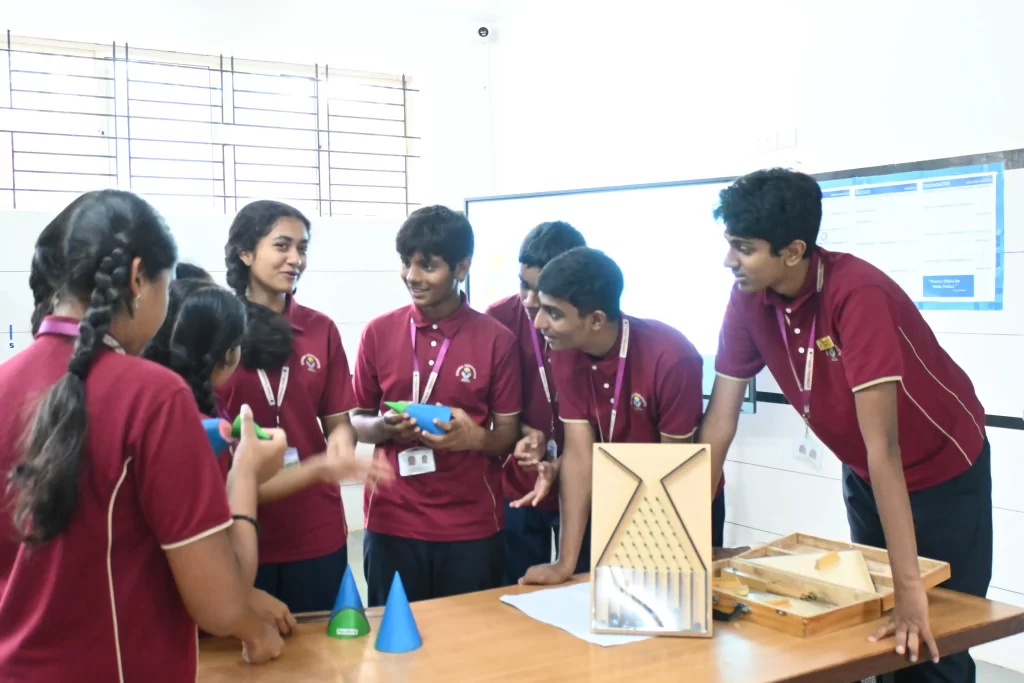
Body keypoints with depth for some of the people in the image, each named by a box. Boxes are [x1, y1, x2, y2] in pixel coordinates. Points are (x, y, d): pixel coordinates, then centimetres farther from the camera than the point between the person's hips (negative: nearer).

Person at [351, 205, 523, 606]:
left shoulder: (497, 339, -4)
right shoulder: (378, 333, 1)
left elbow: (509, 435, 1)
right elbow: (357, 422, 9)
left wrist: (475, 437, -19)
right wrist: (384, 428, -13)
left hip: (472, 526, -1)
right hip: (392, 523, 1)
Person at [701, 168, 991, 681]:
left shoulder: (856, 293, -35)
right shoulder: (748, 299, -17)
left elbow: (882, 444, -39)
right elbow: (720, 421, -12)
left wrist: (909, 586, -40)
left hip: (943, 471, -5)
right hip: (863, 475, 6)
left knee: (931, 641, 2)